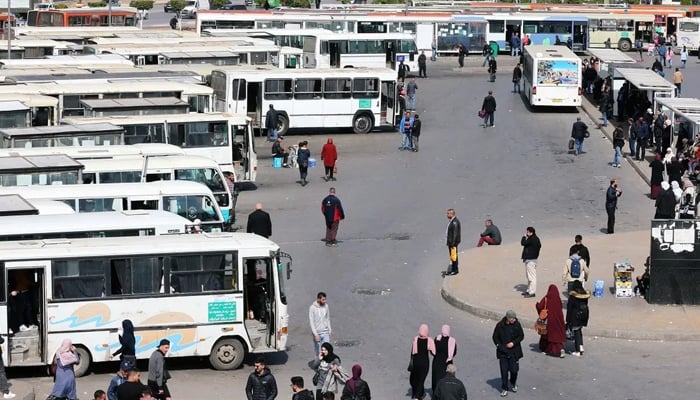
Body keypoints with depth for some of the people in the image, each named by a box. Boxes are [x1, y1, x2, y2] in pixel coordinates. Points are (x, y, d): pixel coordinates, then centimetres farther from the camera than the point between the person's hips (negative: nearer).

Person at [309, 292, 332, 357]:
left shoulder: (326, 306, 0)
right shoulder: (312, 308, -14)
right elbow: (311, 322, -14)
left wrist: (330, 330, 10)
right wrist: (315, 334, -18)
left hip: (325, 332, 3)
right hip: (317, 333, -3)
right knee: (317, 352, 9)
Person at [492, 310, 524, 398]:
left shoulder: (517, 324, -5)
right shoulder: (500, 325, -8)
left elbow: (521, 336, 2)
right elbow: (495, 337, 3)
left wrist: (514, 343, -11)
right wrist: (499, 345, -8)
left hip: (514, 351, 1)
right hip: (503, 352, -1)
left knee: (514, 370, 4)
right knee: (504, 371, -1)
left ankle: (513, 384, 34)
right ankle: (504, 389, 11)